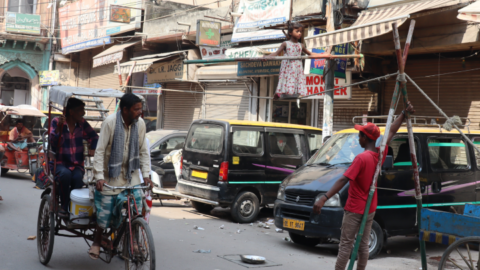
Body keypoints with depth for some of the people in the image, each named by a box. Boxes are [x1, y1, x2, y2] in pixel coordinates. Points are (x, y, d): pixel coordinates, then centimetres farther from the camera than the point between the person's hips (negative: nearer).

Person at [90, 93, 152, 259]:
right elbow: (100, 151, -16)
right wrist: (99, 176, -22)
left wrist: (146, 174, -3)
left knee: (135, 208, -7)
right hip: (111, 173, -3)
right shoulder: (110, 122, -17)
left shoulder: (140, 124, -5)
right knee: (104, 209, 0)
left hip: (130, 173, 3)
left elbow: (143, 151, 4)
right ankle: (97, 242, 20)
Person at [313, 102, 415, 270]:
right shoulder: (380, 154, -1)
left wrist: (324, 199, -33)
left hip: (354, 209, -7)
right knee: (363, 245, 12)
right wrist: (404, 113, 20)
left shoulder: (361, 158, -20)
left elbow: (343, 180, -28)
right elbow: (392, 132, 14)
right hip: (370, 209, 7)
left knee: (345, 245, -4)